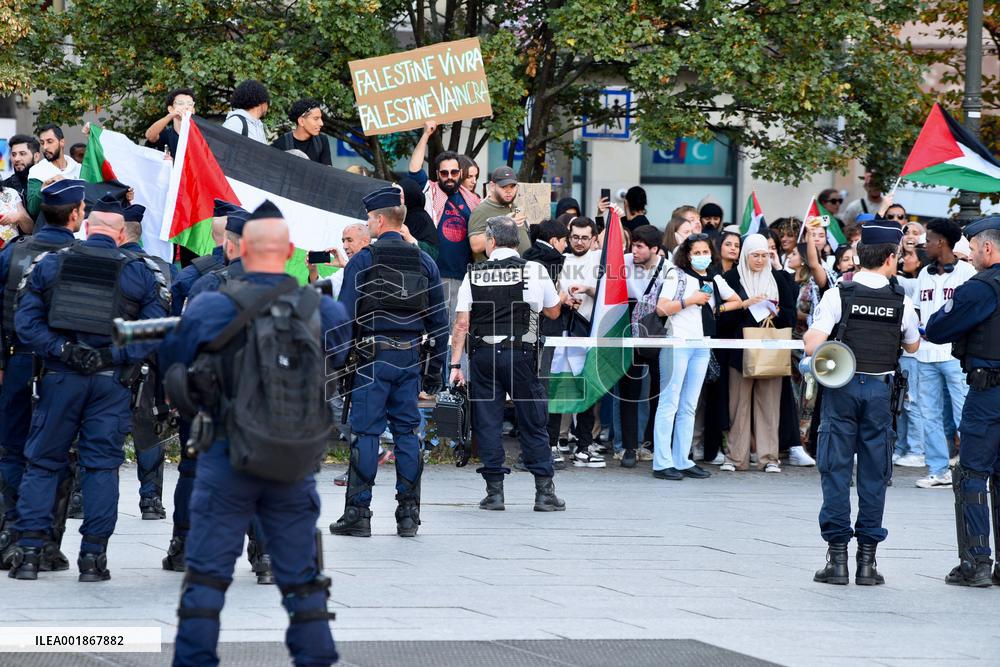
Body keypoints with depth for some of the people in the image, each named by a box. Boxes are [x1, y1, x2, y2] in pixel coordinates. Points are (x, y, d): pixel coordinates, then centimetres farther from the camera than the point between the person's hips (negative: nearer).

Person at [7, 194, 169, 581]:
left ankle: (29, 550, 3)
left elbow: (26, 321, -3)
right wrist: (112, 356, -5)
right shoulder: (141, 273, 2)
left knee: (44, 462, 8)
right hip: (111, 383, 0)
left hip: (59, 377, 1)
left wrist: (61, 350, -8)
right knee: (102, 465, 6)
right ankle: (93, 556, 3)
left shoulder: (49, 264, 4)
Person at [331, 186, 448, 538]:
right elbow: (440, 320, 11)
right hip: (411, 355, 4)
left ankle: (358, 513, -2)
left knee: (365, 432, -2)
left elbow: (344, 315, -9)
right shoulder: (424, 261, 9)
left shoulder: (362, 261, -5)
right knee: (407, 431, 8)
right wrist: (435, 370, 16)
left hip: (373, 356, -4)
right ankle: (408, 514, 7)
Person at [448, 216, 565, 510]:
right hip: (521, 354, -1)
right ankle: (544, 491, 5)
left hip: (482, 356, 1)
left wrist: (455, 364, 4)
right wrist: (562, 295, 37)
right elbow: (553, 312, 14)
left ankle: (494, 491, 4)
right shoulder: (535, 271, 0)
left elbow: (462, 324, 1)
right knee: (533, 422, 5)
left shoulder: (474, 274, 4)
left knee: (487, 423, 5)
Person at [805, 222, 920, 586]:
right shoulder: (901, 302, -2)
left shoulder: (838, 295, -8)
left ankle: (837, 556, 0)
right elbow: (913, 345, 15)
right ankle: (867, 559, 6)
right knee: (874, 474, 6)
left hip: (841, 387, -1)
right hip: (879, 389, 1)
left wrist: (808, 334, 9)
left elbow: (812, 346, -13)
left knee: (836, 470, 3)